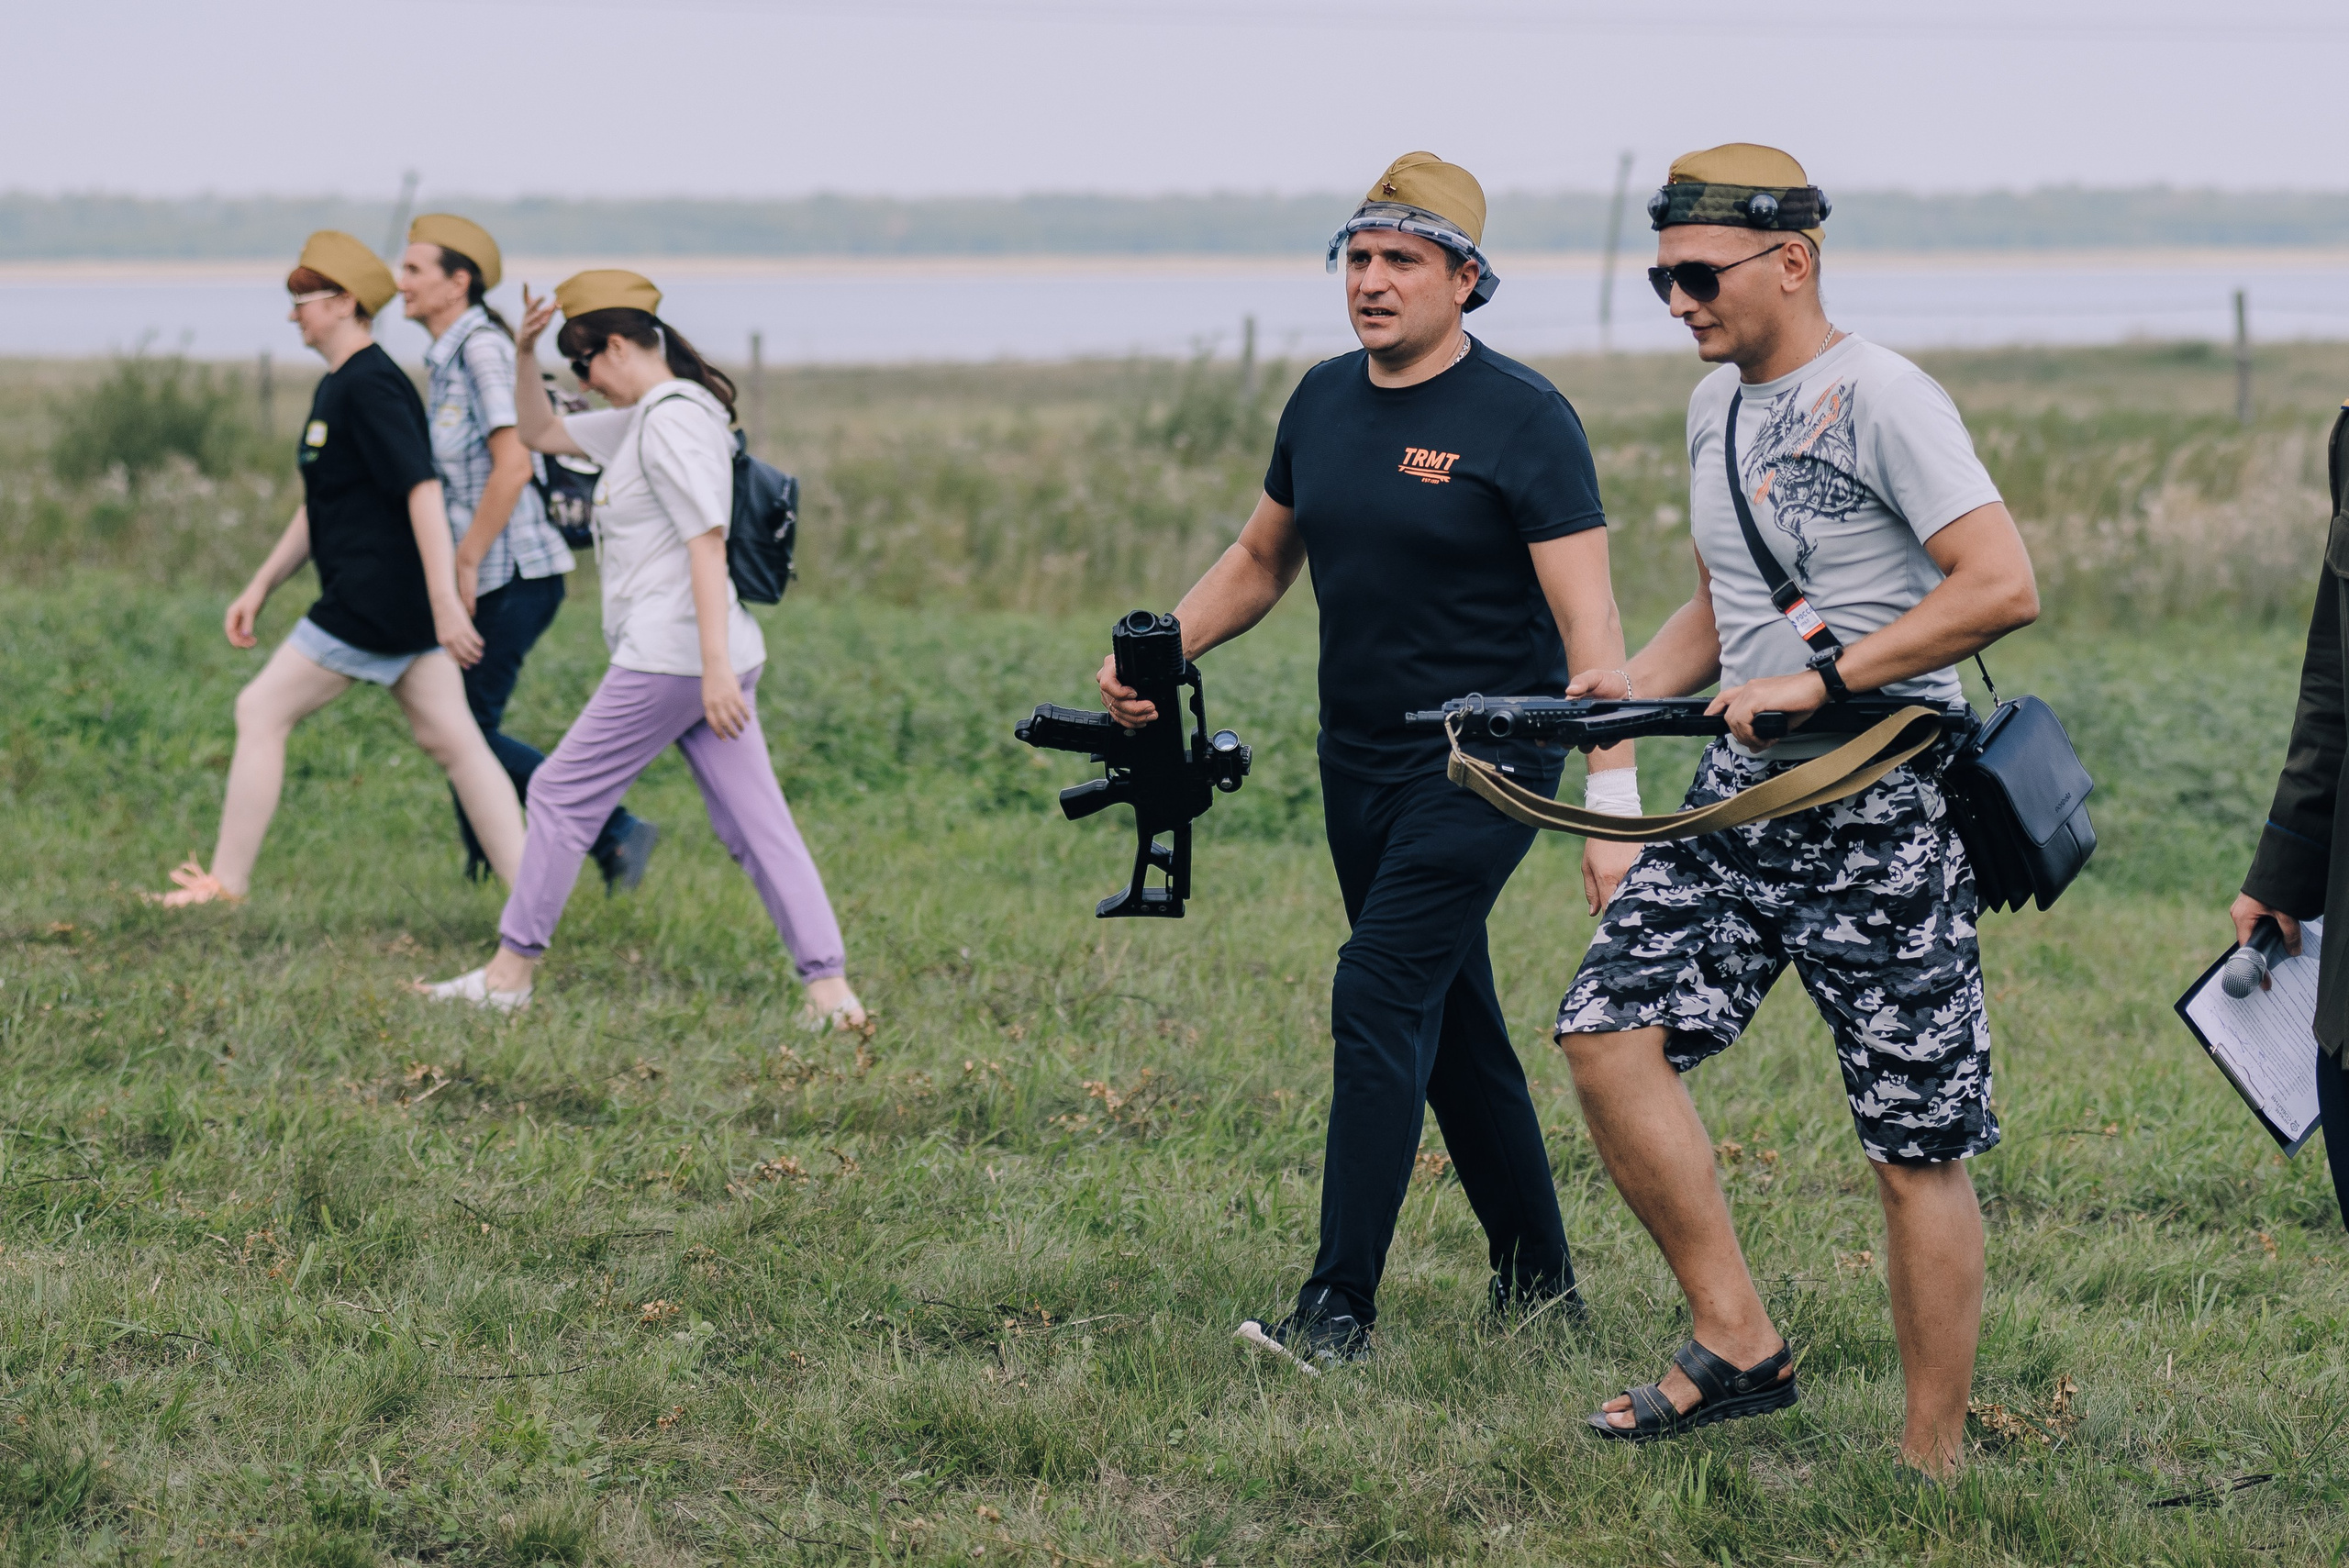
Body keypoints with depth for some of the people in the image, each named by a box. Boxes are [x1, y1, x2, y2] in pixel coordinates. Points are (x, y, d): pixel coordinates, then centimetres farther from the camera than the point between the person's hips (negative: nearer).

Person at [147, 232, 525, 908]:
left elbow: (423, 491, -23)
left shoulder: (369, 386, -15)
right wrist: (261, 586, 23)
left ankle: (225, 885, 3)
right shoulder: (335, 388, 18)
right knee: (451, 740, 6)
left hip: (372, 599, -10)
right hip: (403, 608, 10)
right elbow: (319, 507, 26)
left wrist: (446, 602, -28)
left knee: (262, 711, -2)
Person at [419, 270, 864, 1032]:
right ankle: (829, 988, -4)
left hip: (668, 656, -10)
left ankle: (510, 971, 10)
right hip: (706, 659, 10)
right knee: (756, 823, 3)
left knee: (561, 794, 2)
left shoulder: (673, 421, -13)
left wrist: (717, 668, -26)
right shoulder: (640, 420, 18)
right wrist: (525, 357, 13)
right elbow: (540, 434, 30)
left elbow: (707, 544, -21)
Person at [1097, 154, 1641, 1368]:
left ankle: (1340, 1309, -17)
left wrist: (1615, 805, -24)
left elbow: (1588, 622, -16)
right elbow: (1261, 560, 21)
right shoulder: (1323, 401, 7)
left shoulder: (1522, 419, -13)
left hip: (1483, 764, -7)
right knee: (1451, 1023, 13)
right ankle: (1536, 1280, 25)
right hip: (1358, 764, 7)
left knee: (1381, 999, -17)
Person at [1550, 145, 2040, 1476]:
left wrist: (1820, 681, -23)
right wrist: (1628, 691, 6)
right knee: (1612, 1032, -8)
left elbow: (2003, 586, -22)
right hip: (1744, 790, 8)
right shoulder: (1717, 405, 14)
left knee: (1918, 1150, -2)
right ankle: (1738, 1342, 3)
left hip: (1882, 807, -8)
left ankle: (1935, 1465, 5)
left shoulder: (1880, 397, -13)